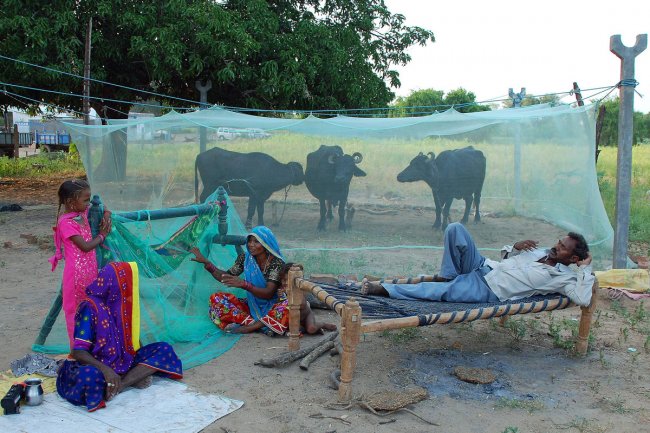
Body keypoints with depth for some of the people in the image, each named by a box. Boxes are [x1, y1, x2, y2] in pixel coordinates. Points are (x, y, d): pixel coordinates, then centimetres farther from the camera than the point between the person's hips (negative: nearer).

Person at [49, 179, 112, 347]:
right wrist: (102, 235, -5)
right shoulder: (66, 223, -17)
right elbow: (85, 246, -19)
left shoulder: (83, 213, 6)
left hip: (90, 270, 8)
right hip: (77, 273, -8)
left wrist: (106, 216, 6)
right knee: (76, 311, 3)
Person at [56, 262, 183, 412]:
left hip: (122, 361, 7)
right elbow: (78, 351, -20)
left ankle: (120, 384, -22)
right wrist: (105, 369, -34)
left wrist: (142, 358, -4)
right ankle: (133, 378, -17)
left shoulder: (124, 304, 2)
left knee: (164, 350, -8)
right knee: (90, 375, -42)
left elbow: (134, 337, 13)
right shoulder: (91, 308, -17)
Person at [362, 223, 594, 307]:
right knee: (455, 228, -15)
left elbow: (583, 300, -16)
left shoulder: (564, 277, 1)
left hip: (489, 290, -6)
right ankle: (447, 275, -2)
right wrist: (515, 247, 4)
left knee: (443, 291, -33)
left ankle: (383, 289, -27)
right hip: (484, 266, 6)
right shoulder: (540, 251, 18)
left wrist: (585, 269, -12)